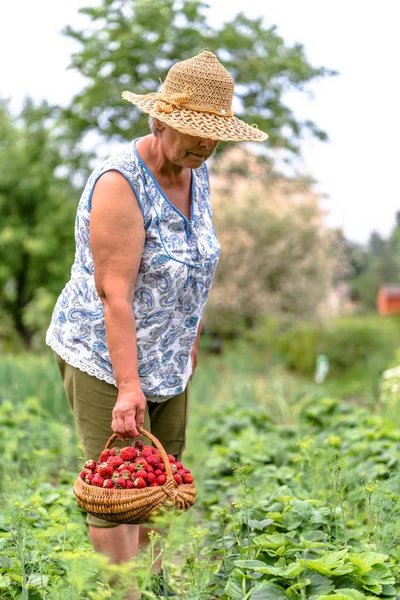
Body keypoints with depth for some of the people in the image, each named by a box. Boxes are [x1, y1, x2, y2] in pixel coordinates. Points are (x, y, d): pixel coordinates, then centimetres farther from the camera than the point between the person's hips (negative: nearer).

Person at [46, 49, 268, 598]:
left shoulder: (196, 173, 3)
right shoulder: (120, 183, -22)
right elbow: (114, 294, -25)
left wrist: (191, 347, 16)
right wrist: (127, 387, -27)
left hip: (166, 360, 8)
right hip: (104, 357, -8)